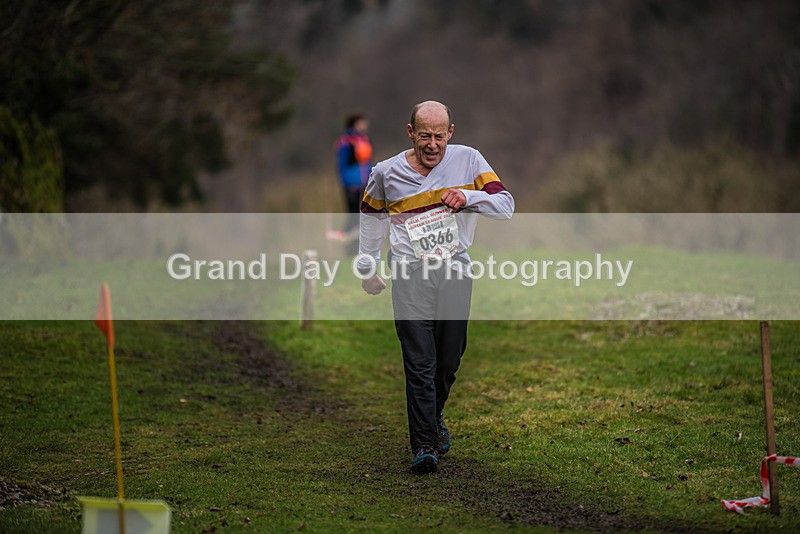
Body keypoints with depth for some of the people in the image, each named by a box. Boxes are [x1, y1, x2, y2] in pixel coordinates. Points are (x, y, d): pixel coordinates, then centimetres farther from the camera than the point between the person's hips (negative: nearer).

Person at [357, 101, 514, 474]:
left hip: (455, 271, 2)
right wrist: (367, 268, 20)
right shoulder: (387, 173, -2)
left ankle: (434, 417, 36)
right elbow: (372, 215, 16)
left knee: (449, 359, 9)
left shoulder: (468, 160, -1)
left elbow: (505, 207, -1)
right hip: (410, 273, -2)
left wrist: (469, 196, -18)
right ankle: (424, 444, -10)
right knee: (419, 362, -10)